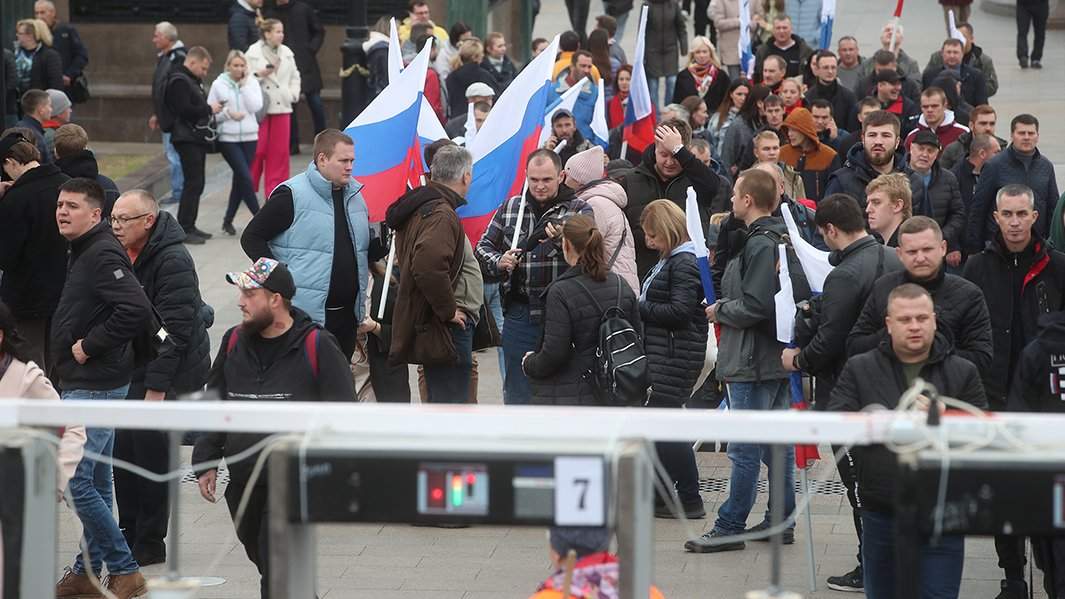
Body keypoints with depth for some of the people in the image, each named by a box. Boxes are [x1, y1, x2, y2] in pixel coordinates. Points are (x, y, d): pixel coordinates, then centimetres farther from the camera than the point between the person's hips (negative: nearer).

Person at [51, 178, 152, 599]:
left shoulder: (102, 255, -18)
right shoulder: (84, 253, 14)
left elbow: (136, 310, -30)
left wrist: (88, 346, -21)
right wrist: (62, 371, 14)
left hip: (95, 386, -10)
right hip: (81, 384, 10)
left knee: (76, 478, -10)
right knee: (95, 480, 14)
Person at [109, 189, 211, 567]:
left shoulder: (172, 261, -19)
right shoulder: (123, 254, 9)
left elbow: (174, 330, -22)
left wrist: (157, 386, -23)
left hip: (170, 375, -8)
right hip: (130, 372, 8)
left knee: (151, 453, -5)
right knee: (124, 449, 10)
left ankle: (149, 544, 5)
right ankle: (131, 535, 21)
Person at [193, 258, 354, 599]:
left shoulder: (316, 346, -7)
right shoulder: (234, 343, 10)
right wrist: (206, 463, 13)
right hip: (242, 483, 6)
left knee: (278, 569, -14)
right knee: (261, 558, 16)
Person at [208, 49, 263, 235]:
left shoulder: (251, 82, 5)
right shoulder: (219, 85, -1)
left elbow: (256, 106, -9)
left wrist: (244, 85, -9)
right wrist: (228, 113, -14)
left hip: (249, 137, 3)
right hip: (228, 139, -3)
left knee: (240, 178, 7)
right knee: (245, 177, -11)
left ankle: (228, 220, 19)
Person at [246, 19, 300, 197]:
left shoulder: (287, 52, 9)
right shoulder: (253, 52, -4)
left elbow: (294, 76, 17)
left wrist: (293, 94, 4)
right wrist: (260, 74, -20)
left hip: (281, 107, 4)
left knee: (280, 150, 3)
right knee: (257, 150, -5)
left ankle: (275, 189, 9)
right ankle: (248, 188, 8)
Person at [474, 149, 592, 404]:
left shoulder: (579, 210, 0)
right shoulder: (509, 209, 12)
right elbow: (484, 247, 18)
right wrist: (498, 262, -4)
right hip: (520, 314, 3)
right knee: (518, 390, 8)